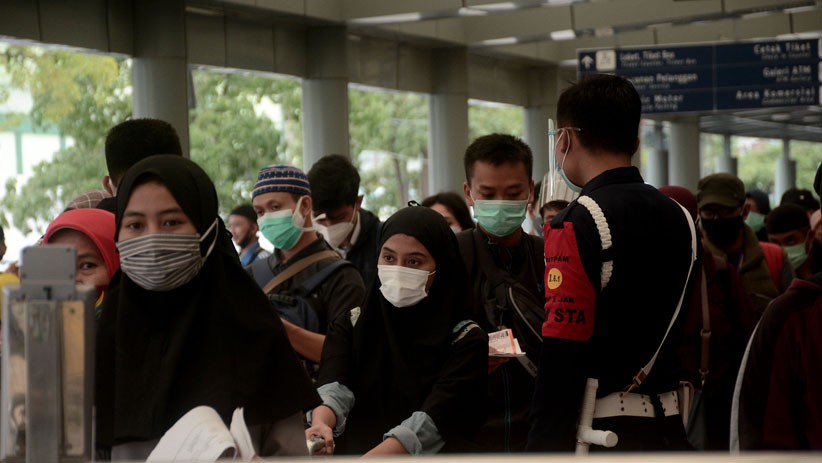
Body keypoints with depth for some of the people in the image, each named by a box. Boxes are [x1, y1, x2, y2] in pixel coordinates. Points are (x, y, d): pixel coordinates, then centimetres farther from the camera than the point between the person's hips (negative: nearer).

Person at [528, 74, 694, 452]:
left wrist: (543, 448, -15)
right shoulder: (678, 217, 11)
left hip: (603, 435, -8)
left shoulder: (577, 224, -13)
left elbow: (561, 360, -18)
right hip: (671, 431, 8)